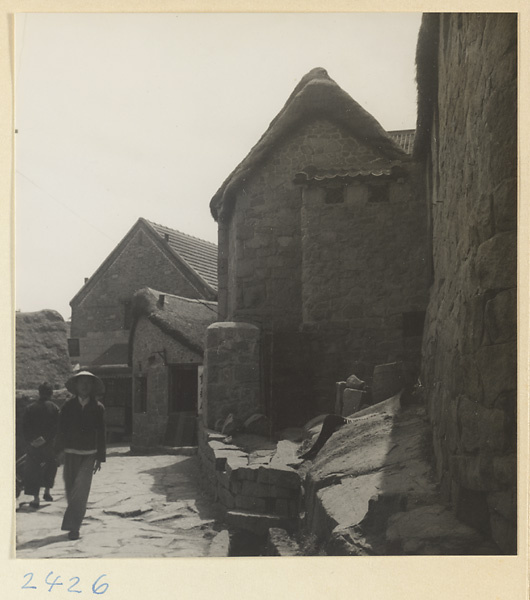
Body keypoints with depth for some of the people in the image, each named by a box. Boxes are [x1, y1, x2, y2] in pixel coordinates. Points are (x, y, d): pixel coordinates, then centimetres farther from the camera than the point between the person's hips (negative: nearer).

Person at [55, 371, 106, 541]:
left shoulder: (98, 408, 2)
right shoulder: (68, 406, 4)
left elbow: (101, 434, 5)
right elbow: (61, 430, 5)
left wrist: (100, 458, 3)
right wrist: (58, 451, -4)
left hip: (89, 455, -2)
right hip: (70, 453, 2)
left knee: (81, 490, -13)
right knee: (70, 490, 8)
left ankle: (73, 527, -12)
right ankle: (73, 523, 27)